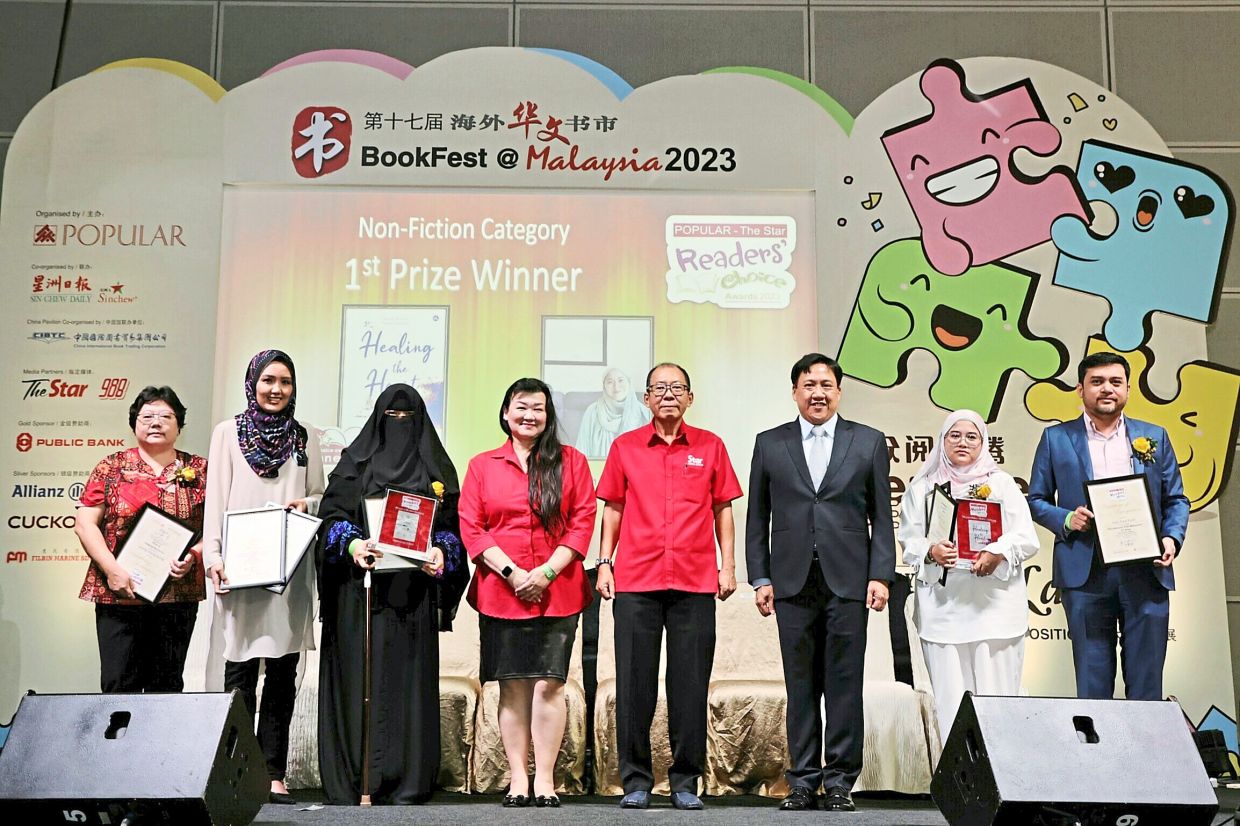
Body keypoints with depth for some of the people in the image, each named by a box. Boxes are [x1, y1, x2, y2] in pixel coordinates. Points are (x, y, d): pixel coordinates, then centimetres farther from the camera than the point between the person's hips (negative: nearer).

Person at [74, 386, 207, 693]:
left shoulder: (199, 471, 6)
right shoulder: (111, 468, 4)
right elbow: (85, 523, 0)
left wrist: (194, 555, -13)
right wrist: (112, 570, -12)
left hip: (178, 594, 1)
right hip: (119, 592, -1)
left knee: (167, 684, 9)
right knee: (119, 683, -2)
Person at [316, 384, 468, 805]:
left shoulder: (436, 468, 13)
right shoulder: (355, 461, 11)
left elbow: (451, 522, 8)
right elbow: (332, 512, 3)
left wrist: (441, 552, -12)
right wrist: (352, 544, -16)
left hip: (413, 591, 1)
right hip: (361, 586, 0)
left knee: (408, 679, -2)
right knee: (356, 676, -2)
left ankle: (406, 781, 1)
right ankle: (347, 782, 2)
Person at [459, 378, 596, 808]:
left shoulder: (571, 462, 8)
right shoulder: (482, 465, 10)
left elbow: (583, 522, 1)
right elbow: (471, 527, 3)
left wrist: (548, 572, -9)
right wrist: (511, 572, -9)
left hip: (557, 591, -1)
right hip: (501, 591, 1)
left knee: (549, 683, -3)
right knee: (512, 686, 4)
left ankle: (545, 780, 5)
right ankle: (518, 780, 11)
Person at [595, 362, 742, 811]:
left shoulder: (710, 446, 7)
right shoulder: (624, 447, 8)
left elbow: (723, 509, 9)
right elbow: (612, 508, 11)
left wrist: (728, 566, 3)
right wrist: (604, 563, 4)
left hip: (695, 582, 0)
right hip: (636, 581, 0)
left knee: (691, 686, 3)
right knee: (634, 683, 3)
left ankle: (686, 782, 14)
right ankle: (636, 782, 13)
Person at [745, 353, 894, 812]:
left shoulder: (869, 443, 8)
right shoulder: (769, 444, 9)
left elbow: (881, 517, 6)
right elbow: (758, 519, 9)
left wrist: (880, 576, -3)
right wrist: (760, 578, 2)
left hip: (848, 582, -1)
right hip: (792, 584, 1)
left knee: (845, 685, 2)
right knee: (800, 687, 6)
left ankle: (840, 782, 12)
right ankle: (803, 782, 15)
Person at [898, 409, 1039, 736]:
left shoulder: (1001, 483, 12)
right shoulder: (922, 488, 14)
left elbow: (1025, 538, 4)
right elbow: (908, 540, 9)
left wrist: (997, 554, -16)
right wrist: (931, 551, -13)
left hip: (994, 606, 0)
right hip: (942, 607, 1)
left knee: (996, 692, -2)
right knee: (950, 694, -1)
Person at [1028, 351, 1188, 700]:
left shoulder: (1154, 437, 13)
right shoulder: (1056, 439, 7)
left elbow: (1176, 499, 14)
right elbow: (1036, 500, 9)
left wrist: (1172, 537, -4)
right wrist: (1066, 520, -10)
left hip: (1146, 573, 2)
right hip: (1086, 573, -2)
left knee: (1146, 680, 5)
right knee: (1092, 680, 3)